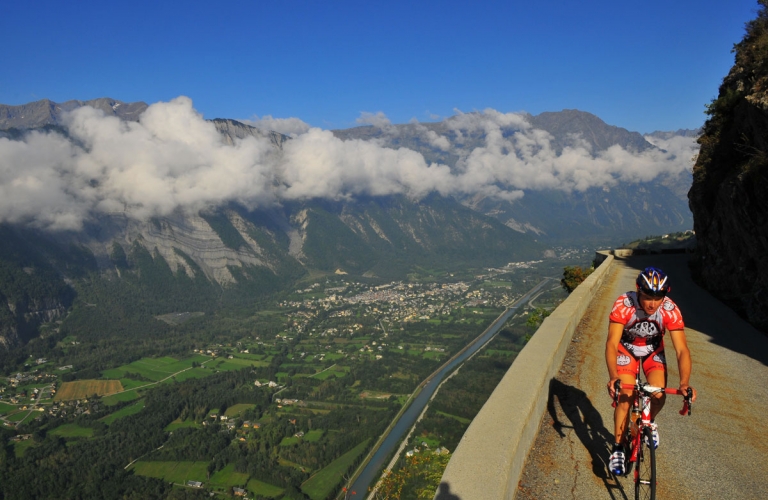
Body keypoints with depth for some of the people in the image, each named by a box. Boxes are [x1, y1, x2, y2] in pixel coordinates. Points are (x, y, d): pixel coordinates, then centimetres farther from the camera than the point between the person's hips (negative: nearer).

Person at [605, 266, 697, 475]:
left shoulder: (671, 310, -30)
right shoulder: (623, 305, -35)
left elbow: (682, 350, -32)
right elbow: (612, 343, -40)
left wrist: (684, 383, -47)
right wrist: (613, 376, -55)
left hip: (653, 350, 2)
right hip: (626, 348, -2)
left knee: (659, 395, -16)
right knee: (624, 398, -13)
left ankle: (650, 422, 20)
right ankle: (618, 449, 3)